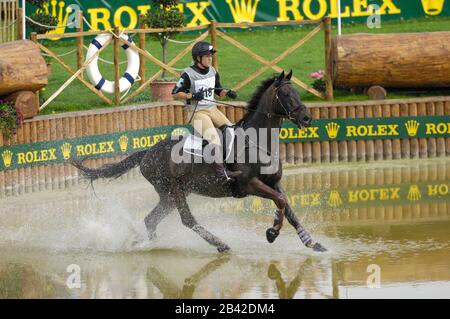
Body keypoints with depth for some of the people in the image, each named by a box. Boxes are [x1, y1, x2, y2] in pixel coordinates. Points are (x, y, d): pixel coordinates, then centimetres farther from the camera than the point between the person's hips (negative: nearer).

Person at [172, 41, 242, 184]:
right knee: (213, 137, -25)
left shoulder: (212, 71, 9)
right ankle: (221, 172, -30)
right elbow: (175, 94, -11)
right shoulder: (189, 74, -11)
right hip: (196, 112, -8)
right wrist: (192, 95, -24)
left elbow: (218, 91, 20)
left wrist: (227, 93, -2)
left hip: (212, 109, 8)